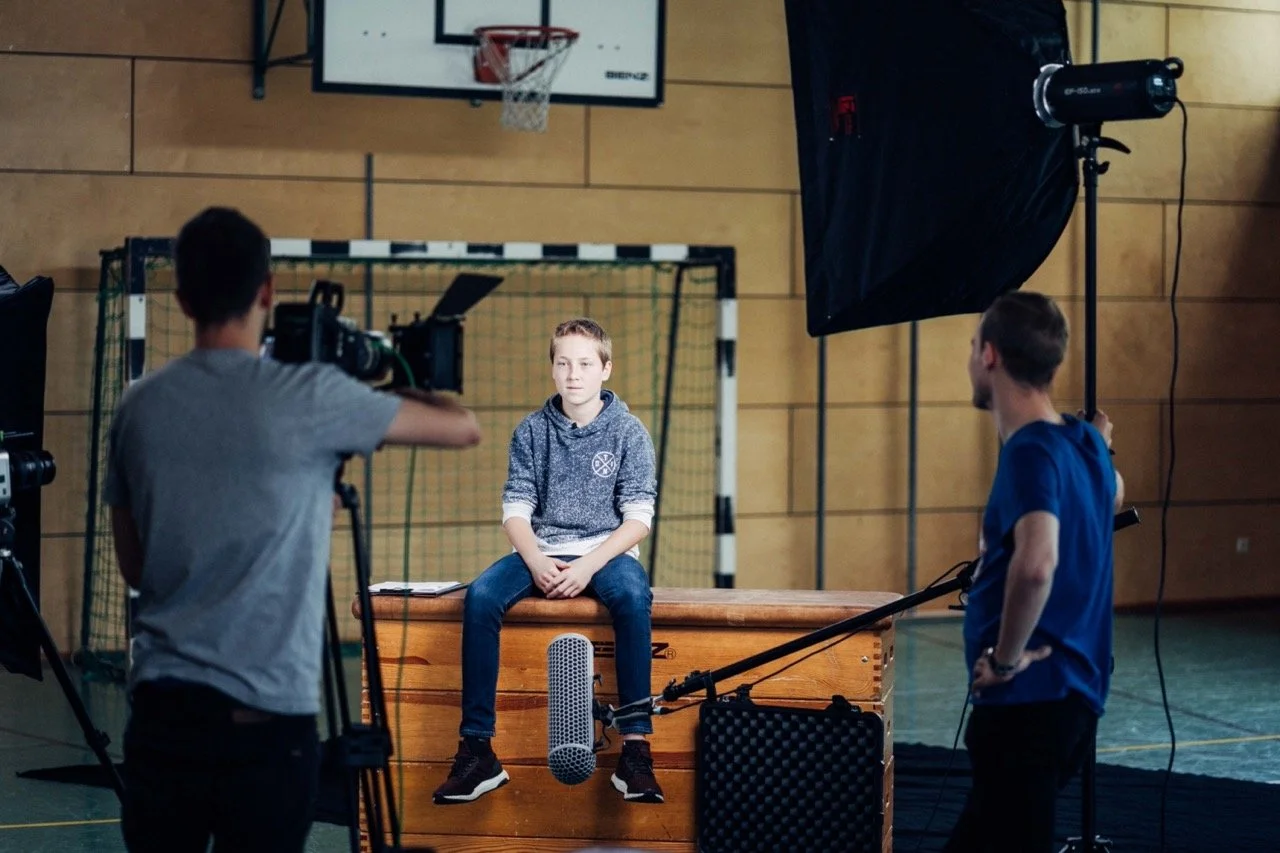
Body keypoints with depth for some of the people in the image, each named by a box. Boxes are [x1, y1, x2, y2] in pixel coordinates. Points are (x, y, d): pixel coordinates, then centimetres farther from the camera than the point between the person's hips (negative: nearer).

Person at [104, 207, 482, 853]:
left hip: (162, 703, 4)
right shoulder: (308, 397, -7)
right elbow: (464, 430, 4)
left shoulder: (138, 408, 5)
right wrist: (405, 393, 24)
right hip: (266, 716, -4)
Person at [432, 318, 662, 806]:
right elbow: (516, 509, 3)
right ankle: (476, 750, -27)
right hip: (540, 551, 2)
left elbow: (638, 518, -4)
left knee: (633, 597, -37)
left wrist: (588, 565, -18)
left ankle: (635, 750, -35)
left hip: (606, 550, -2)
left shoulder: (628, 432, 2)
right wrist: (536, 561, -16)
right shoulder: (532, 431, 7)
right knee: (481, 597, -28)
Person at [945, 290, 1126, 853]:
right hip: (1074, 694, 10)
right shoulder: (1084, 443, 11)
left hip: (1028, 697, -10)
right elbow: (1112, 494, 38)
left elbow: (1036, 563, -35)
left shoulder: (1031, 452, -18)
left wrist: (1007, 657, -24)